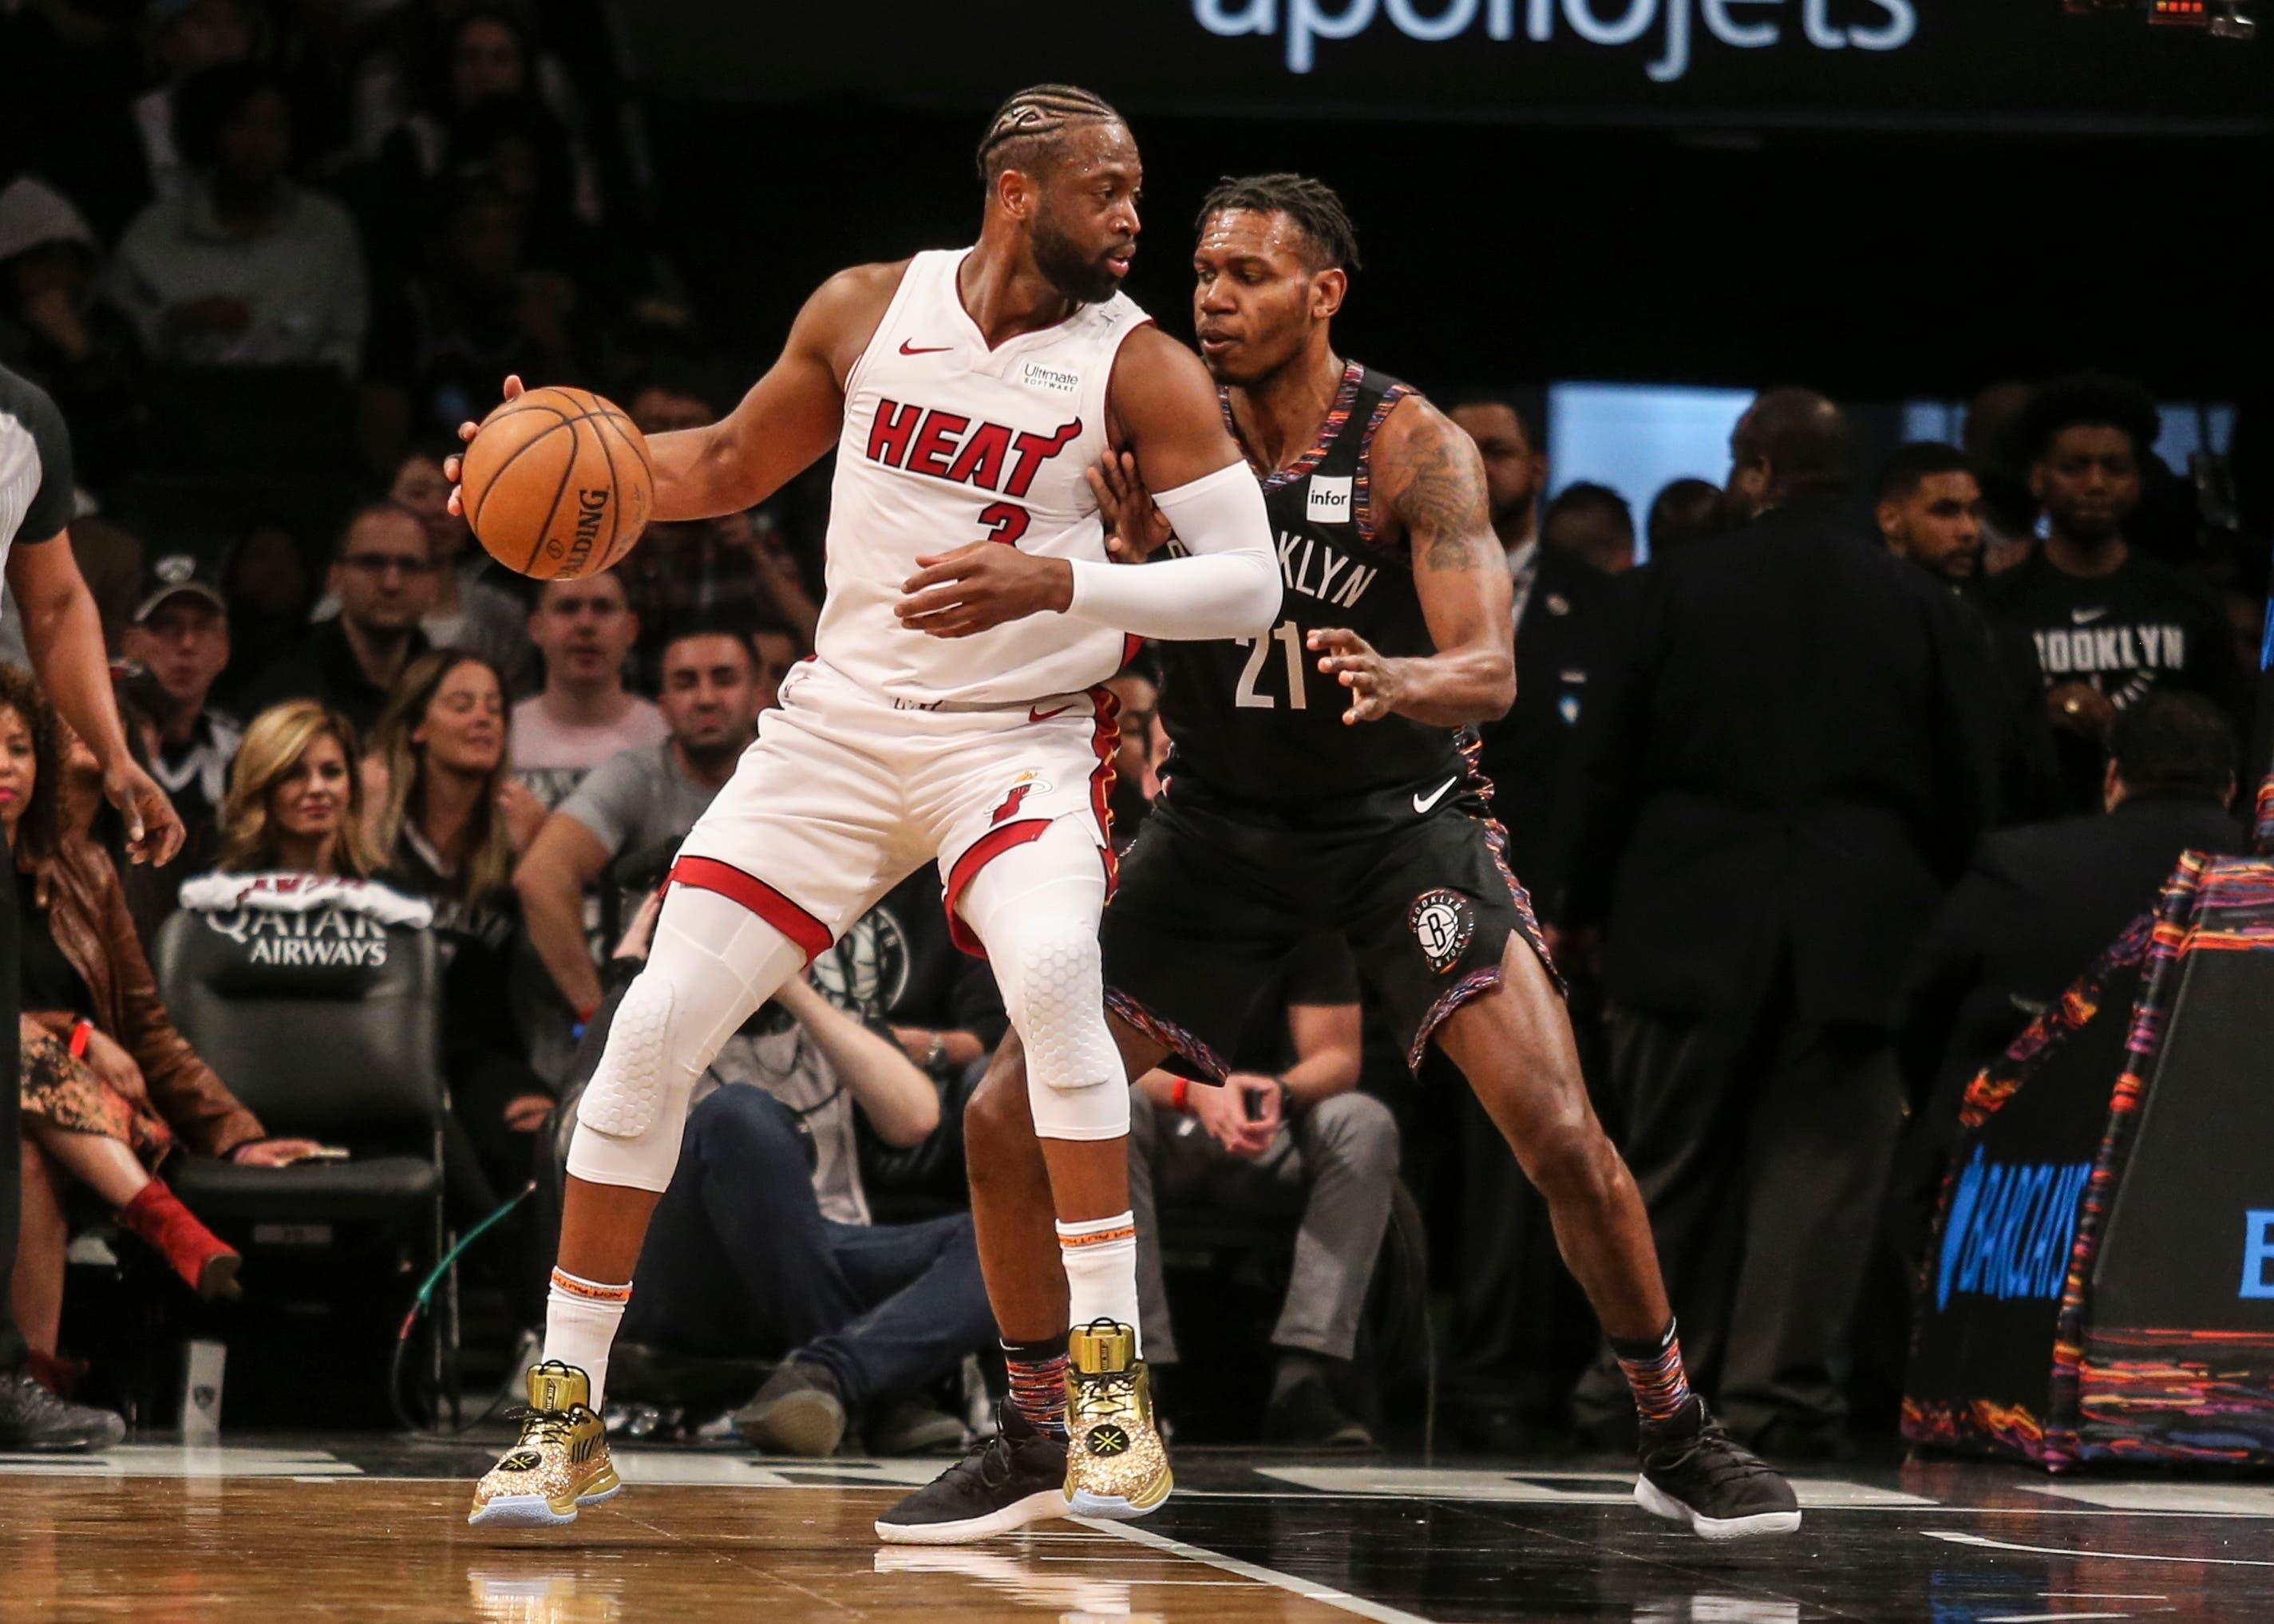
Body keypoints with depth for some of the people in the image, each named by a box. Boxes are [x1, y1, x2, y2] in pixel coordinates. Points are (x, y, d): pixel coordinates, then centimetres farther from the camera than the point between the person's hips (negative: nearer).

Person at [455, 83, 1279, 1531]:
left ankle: (1115, 1390, -24)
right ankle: (565, 1418, 9)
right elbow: (733, 466, 15)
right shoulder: (867, 311, -1)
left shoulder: (1139, 366, -10)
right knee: (653, 1032, -5)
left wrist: (1054, 584, -28)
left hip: (1020, 741, -3)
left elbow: (1247, 583, -15)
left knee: (1054, 977, -33)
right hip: (840, 725, 3)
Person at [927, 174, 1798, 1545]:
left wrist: (1401, 683, -49)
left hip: (1401, 816, -3)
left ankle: (1678, 1439, 4)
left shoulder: (1413, 448, -18)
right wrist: (1130, 557, -28)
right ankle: (1036, 1442, 11)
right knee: (1008, 1118, -7)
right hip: (1220, 820, 3)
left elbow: (1490, 673, -26)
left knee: (1560, 1133, -15)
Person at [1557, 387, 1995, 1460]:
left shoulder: (1680, 589, -1)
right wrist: (1933, 917, 15)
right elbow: (1965, 787, 4)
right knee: (1817, 1169, 2)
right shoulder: (1920, 606, 1)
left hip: (1692, 924, 0)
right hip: (1860, 936, 0)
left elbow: (1610, 760, 1)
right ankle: (1779, 1391, -3)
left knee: (1671, 1172, 10)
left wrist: (1585, 908, 11)